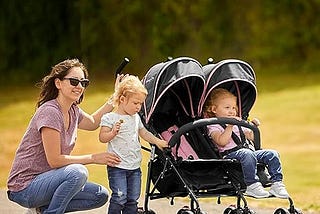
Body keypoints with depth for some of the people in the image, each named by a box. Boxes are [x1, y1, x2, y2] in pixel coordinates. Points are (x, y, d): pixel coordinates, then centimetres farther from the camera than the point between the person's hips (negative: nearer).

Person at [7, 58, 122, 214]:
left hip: (44, 180, 10)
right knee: (78, 172, -31)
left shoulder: (73, 111, 8)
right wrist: (94, 158, -16)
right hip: (24, 188, -10)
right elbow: (54, 160, -22)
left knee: (100, 195, 6)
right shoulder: (49, 112, -20)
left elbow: (92, 122, 32)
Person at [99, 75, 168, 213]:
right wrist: (113, 132, -29)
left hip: (134, 167, 7)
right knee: (120, 198, -12)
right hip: (117, 166, -7)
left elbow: (144, 133, 25)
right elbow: (102, 138, -12)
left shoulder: (136, 118, 13)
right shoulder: (110, 118, -7)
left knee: (132, 199, 8)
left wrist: (158, 142, 17)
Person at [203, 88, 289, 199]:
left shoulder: (238, 124, 29)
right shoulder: (213, 127, 4)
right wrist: (230, 126, -17)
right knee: (247, 154, -40)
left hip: (247, 150, 8)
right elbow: (222, 142, -15)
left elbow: (251, 136, 34)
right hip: (229, 154, -8)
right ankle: (252, 185, -39)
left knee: (272, 154, -7)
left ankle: (277, 183, -11)